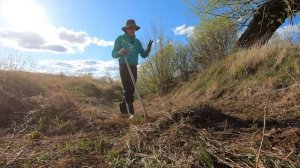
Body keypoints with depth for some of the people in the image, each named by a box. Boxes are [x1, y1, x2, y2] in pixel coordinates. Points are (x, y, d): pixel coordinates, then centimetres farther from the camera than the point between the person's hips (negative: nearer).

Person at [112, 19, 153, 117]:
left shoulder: (137, 41, 16)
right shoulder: (120, 38, 3)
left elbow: (144, 55, 8)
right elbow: (113, 54, -4)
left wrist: (148, 49, -12)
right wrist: (119, 52, -27)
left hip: (134, 68, 5)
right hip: (124, 67, -5)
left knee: (131, 89, 6)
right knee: (127, 89, -12)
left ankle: (123, 108, 21)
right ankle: (131, 113, -14)